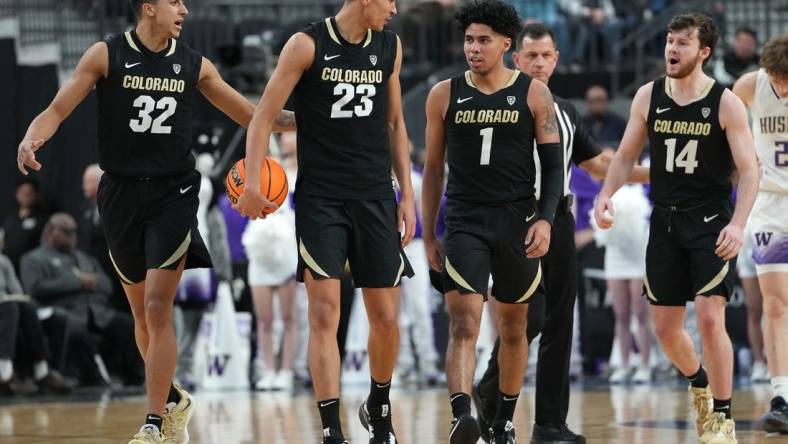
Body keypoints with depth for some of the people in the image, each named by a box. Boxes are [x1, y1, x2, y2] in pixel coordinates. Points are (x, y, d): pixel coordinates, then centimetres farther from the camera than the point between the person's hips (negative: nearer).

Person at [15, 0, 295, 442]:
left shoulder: (195, 65, 3)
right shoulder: (107, 55, -3)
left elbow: (250, 115, 12)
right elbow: (57, 110, -6)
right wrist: (32, 139, -26)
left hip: (173, 194, -1)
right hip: (121, 193, 1)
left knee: (157, 308, -12)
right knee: (142, 313, 10)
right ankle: (174, 401, 32)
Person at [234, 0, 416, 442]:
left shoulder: (390, 46, 8)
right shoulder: (308, 45, -7)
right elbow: (265, 116, -6)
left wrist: (407, 194, 12)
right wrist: (252, 183, -17)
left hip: (376, 198, 4)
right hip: (320, 198, -4)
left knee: (385, 317, 7)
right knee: (325, 314, -11)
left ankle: (379, 407, 32)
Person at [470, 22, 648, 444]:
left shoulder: (566, 112, 17)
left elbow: (597, 164, 23)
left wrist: (653, 174, 13)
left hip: (558, 220, 6)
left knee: (560, 322, 2)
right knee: (527, 317, -15)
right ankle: (489, 391, 10)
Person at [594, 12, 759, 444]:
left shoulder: (726, 104, -9)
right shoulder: (648, 97, 2)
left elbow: (749, 171, -9)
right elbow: (626, 156, 11)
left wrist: (737, 224, -23)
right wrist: (606, 195, -6)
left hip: (712, 223, -4)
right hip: (666, 221, 4)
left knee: (710, 317, -15)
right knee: (665, 326, 8)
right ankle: (699, 382, 38)